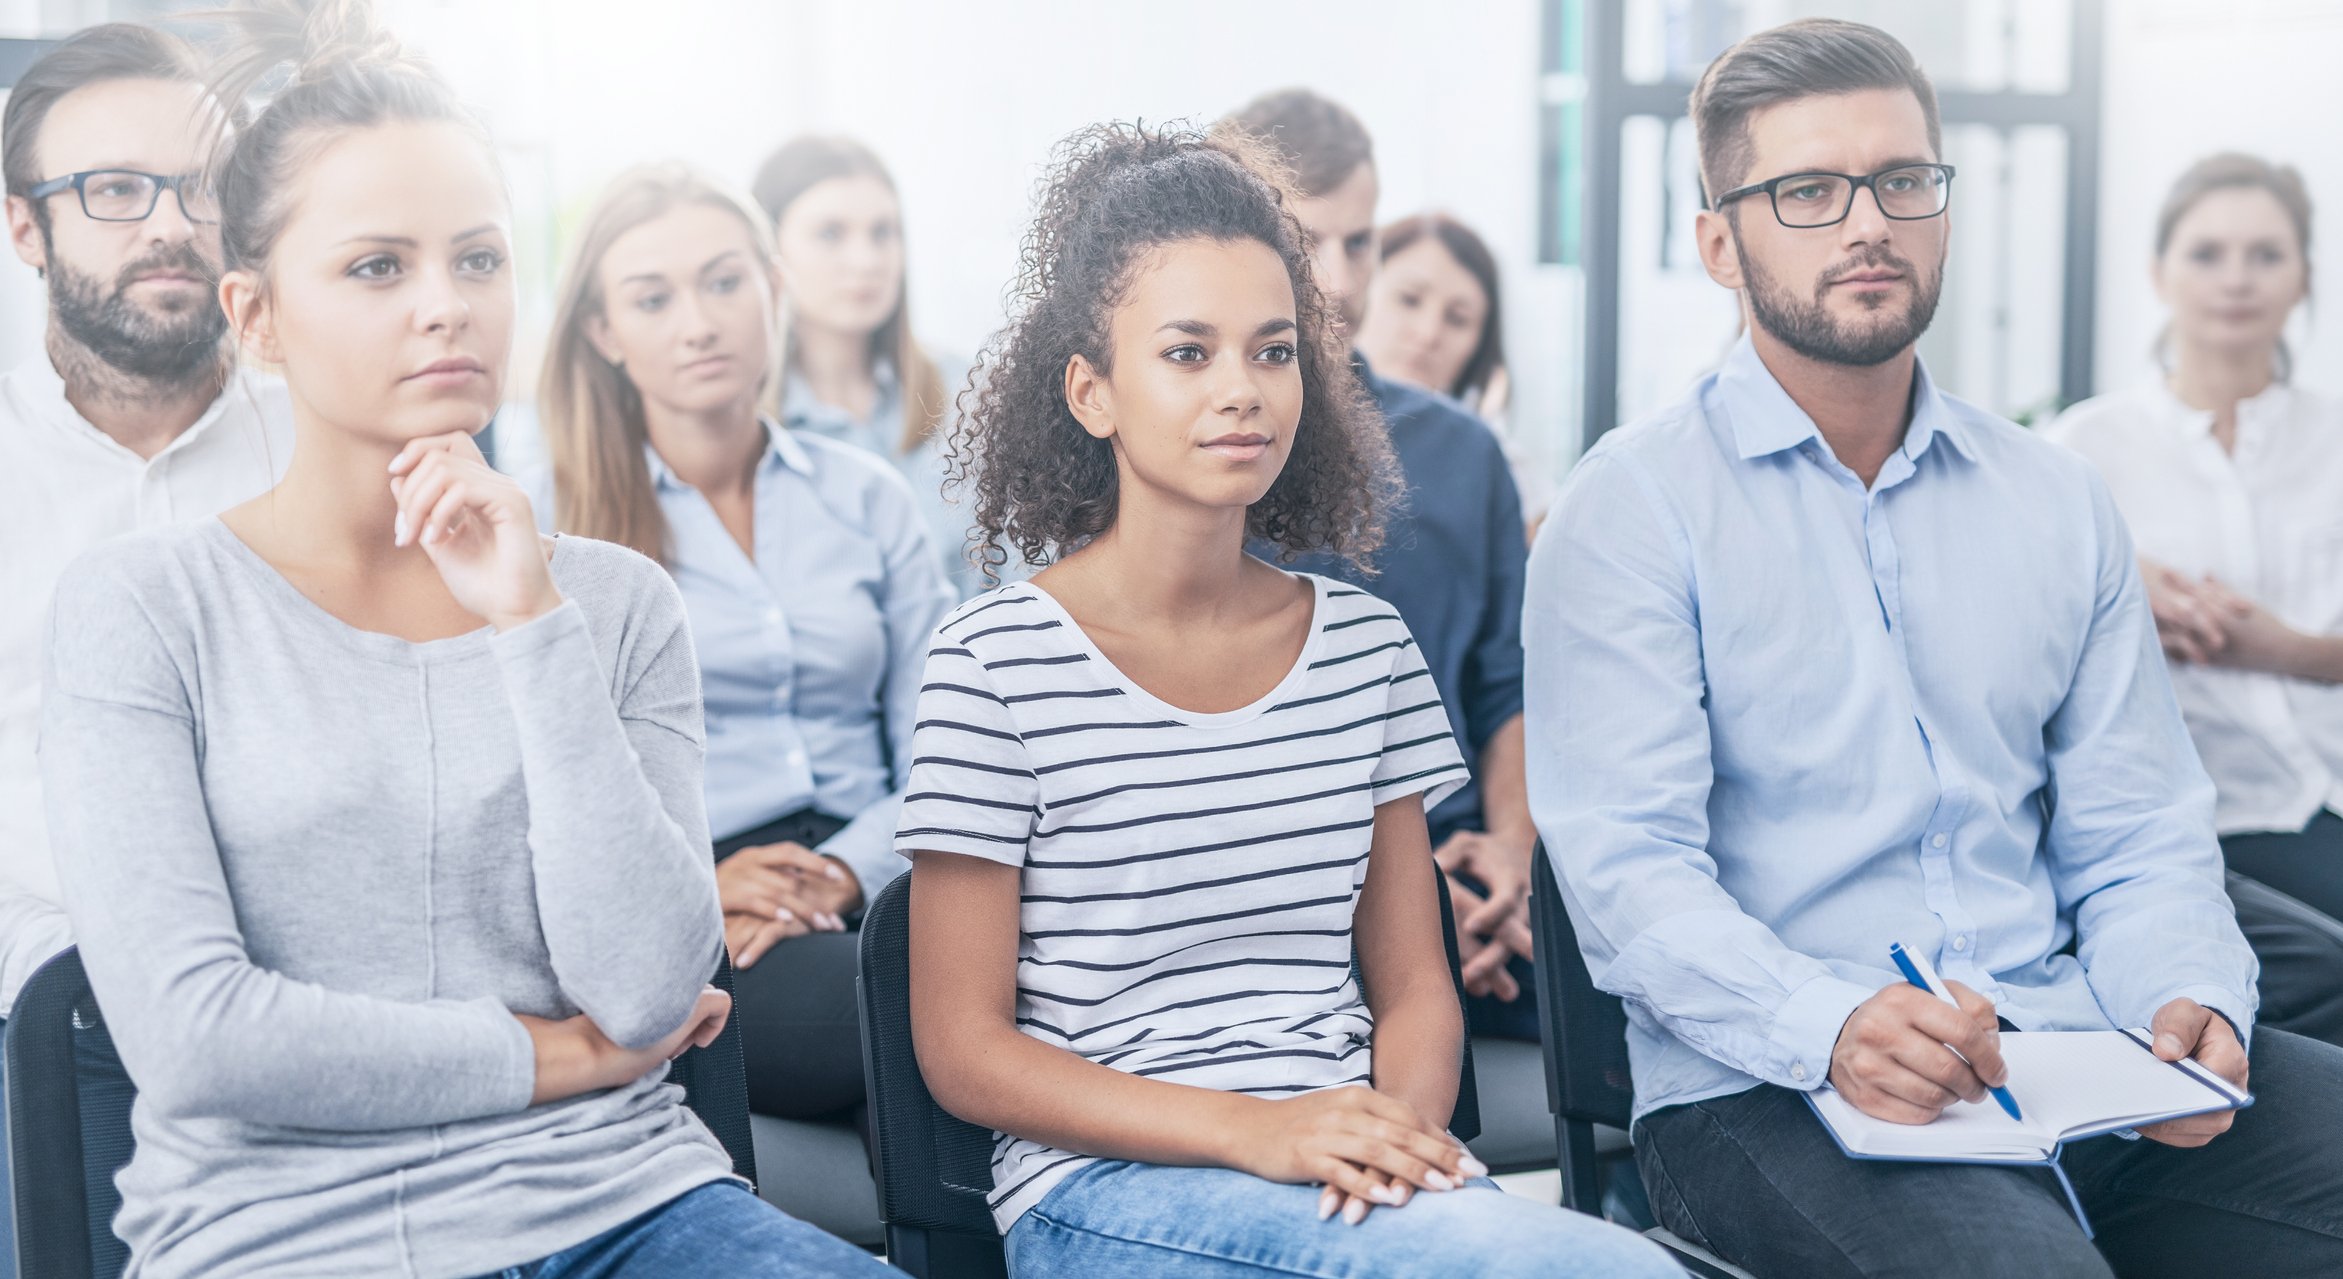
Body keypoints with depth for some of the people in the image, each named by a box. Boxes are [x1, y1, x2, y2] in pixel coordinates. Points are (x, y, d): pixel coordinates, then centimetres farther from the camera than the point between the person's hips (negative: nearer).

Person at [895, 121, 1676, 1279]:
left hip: (1344, 1169, 5)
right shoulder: (997, 661, -4)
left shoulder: (1364, 644, 10)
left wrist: (1406, 1125, -9)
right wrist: (1253, 1128, -17)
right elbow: (963, 1051, -4)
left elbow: (1413, 984, 15)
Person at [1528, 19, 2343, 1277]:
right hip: (1765, 1086, -5)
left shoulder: (2058, 504, 16)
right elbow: (1627, 864, -10)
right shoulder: (1633, 509, 0)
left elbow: (2137, 835, 15)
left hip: (2069, 1055, 6)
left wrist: (2188, 1004, -8)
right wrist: (1834, 1026, -28)